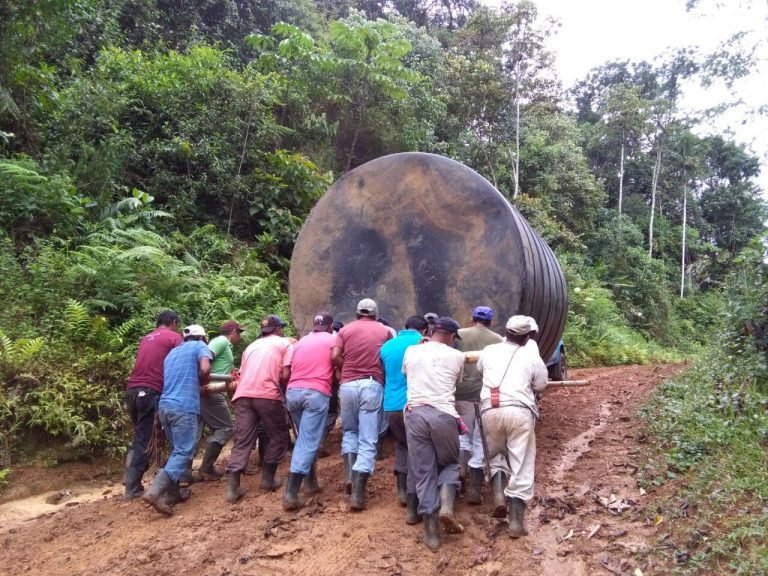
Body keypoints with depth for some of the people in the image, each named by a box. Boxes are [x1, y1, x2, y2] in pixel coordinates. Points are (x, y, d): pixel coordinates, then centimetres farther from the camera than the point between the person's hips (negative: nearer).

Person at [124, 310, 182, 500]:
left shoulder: (146, 338, 24)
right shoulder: (174, 337, 2)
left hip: (132, 390, 7)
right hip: (150, 392, -7)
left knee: (139, 438, 17)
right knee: (144, 441, 0)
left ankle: (131, 485, 19)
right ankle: (132, 488, 2)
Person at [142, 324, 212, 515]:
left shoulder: (172, 352, 26)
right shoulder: (200, 347, 5)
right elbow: (205, 370, -13)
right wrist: (201, 383, 7)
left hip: (165, 405, 8)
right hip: (184, 406, -8)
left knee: (177, 450, 19)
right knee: (184, 453, -7)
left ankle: (172, 492, 16)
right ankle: (155, 492, -21)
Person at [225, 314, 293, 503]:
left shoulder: (251, 346, 29)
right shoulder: (285, 343, 14)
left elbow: (242, 373, 21)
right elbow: (285, 375, 3)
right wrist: (284, 392, 19)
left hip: (243, 394, 5)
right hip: (267, 395, -4)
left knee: (242, 440, 5)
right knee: (279, 436, 14)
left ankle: (233, 487, -4)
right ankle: (268, 478, 15)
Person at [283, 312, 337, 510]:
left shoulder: (300, 342, 23)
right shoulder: (333, 340, 12)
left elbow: (287, 371, 21)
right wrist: (337, 383, 28)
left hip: (292, 392, 5)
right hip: (316, 393, -5)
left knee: (306, 438, 21)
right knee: (308, 442, -7)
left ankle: (310, 482, 24)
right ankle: (291, 494, -14)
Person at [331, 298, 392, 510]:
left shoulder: (346, 329, 10)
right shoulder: (385, 331, 11)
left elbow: (334, 356, -2)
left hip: (348, 385, 2)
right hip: (373, 385, -1)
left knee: (349, 432, 23)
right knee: (368, 440, 0)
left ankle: (350, 476, 12)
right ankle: (358, 493, -4)